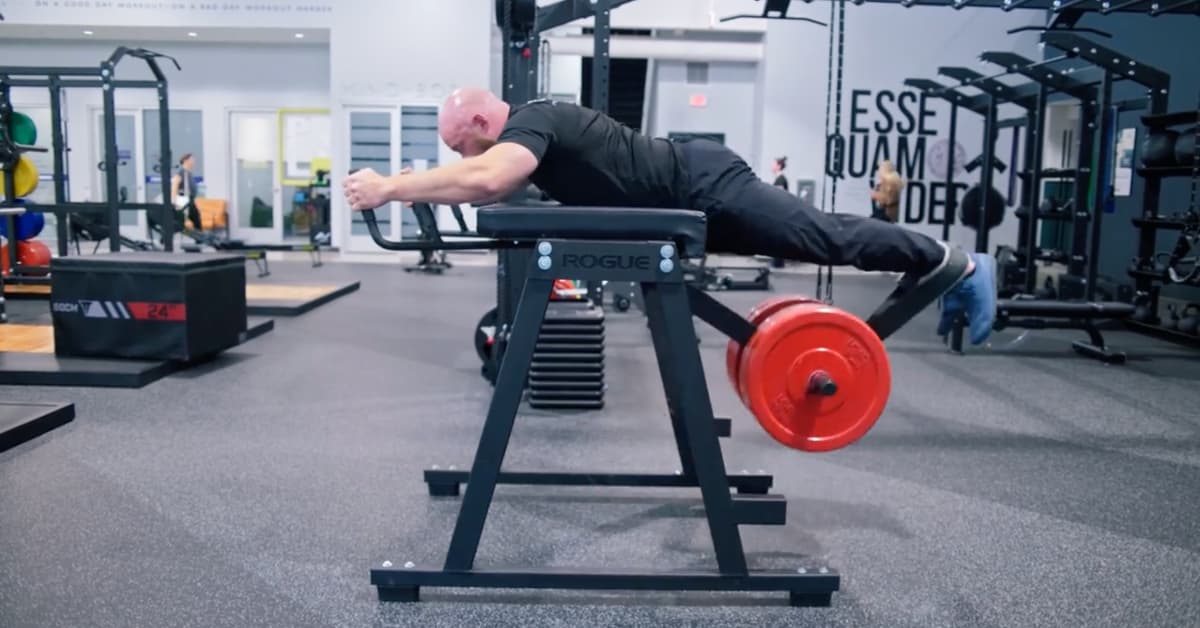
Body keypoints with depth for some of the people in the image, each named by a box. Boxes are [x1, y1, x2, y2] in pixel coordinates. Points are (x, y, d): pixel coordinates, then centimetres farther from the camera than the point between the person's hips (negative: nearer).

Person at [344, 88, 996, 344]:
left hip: (704, 187, -9)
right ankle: (938, 269, 29)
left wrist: (390, 188, -32)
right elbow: (486, 183, 26)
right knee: (818, 239, 16)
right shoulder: (528, 132, 9)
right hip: (695, 203, 9)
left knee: (826, 238, -2)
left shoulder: (532, 122, -20)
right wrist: (421, 184, 13)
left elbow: (487, 179, -41)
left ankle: (954, 262, 15)